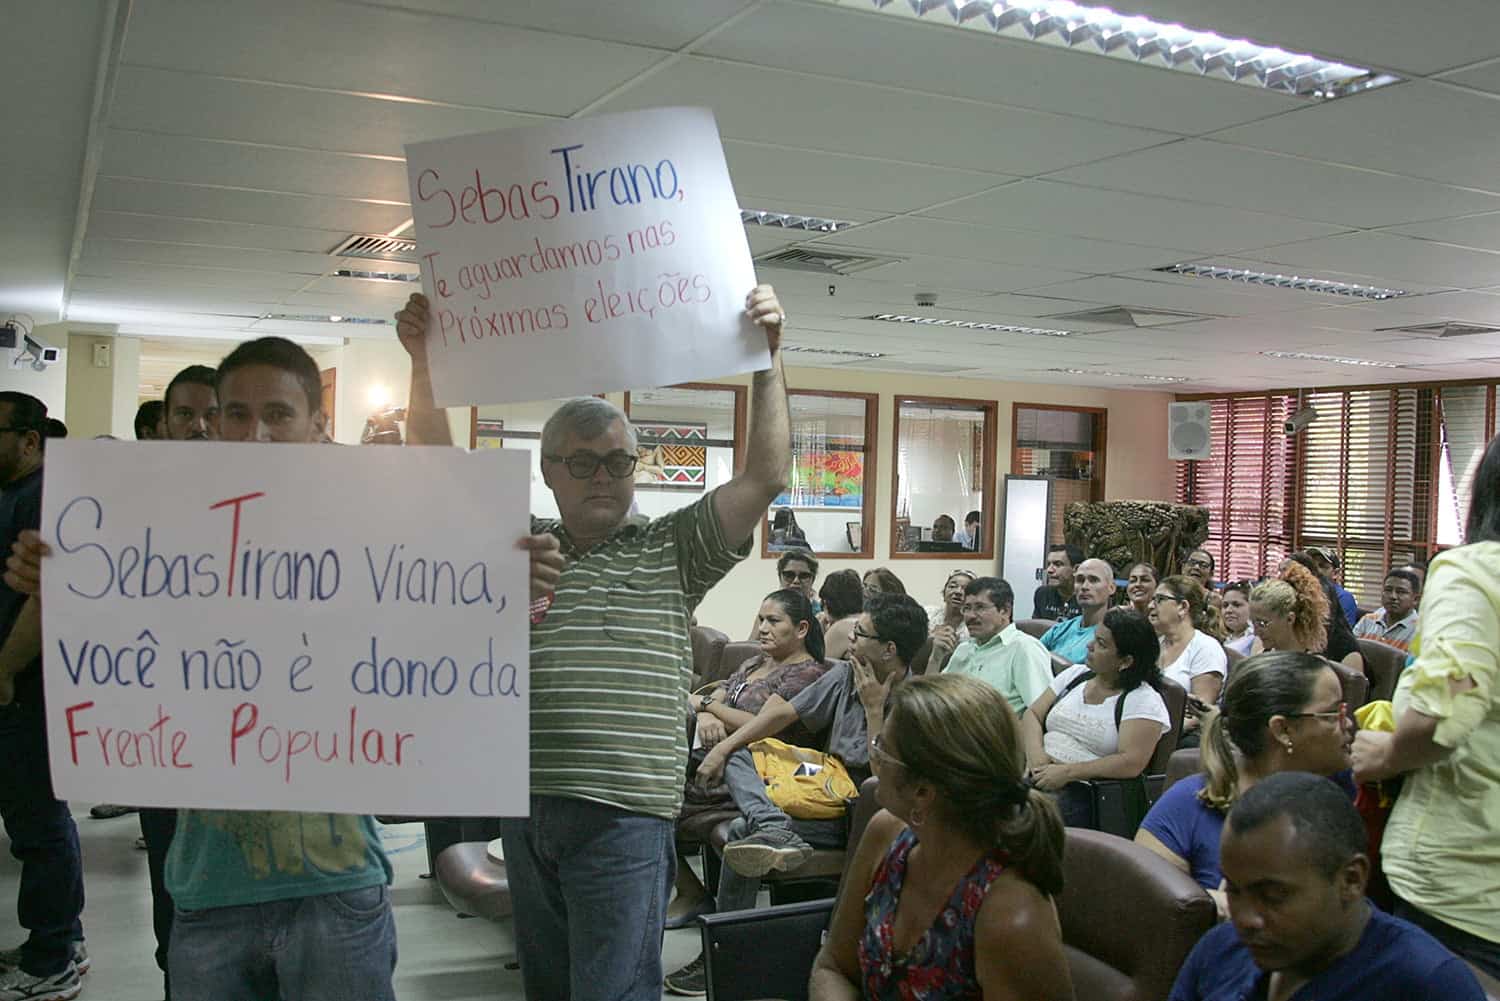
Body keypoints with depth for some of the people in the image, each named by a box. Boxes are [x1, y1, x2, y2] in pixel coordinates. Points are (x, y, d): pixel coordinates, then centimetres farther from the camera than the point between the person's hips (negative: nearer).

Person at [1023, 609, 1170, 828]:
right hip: (1037, 775, 5)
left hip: (1081, 791, -5)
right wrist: (1035, 754, -6)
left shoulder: (1144, 701, -3)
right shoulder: (1076, 674, 17)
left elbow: (1131, 763, -14)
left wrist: (1067, 772, -16)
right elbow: (1032, 715, 15)